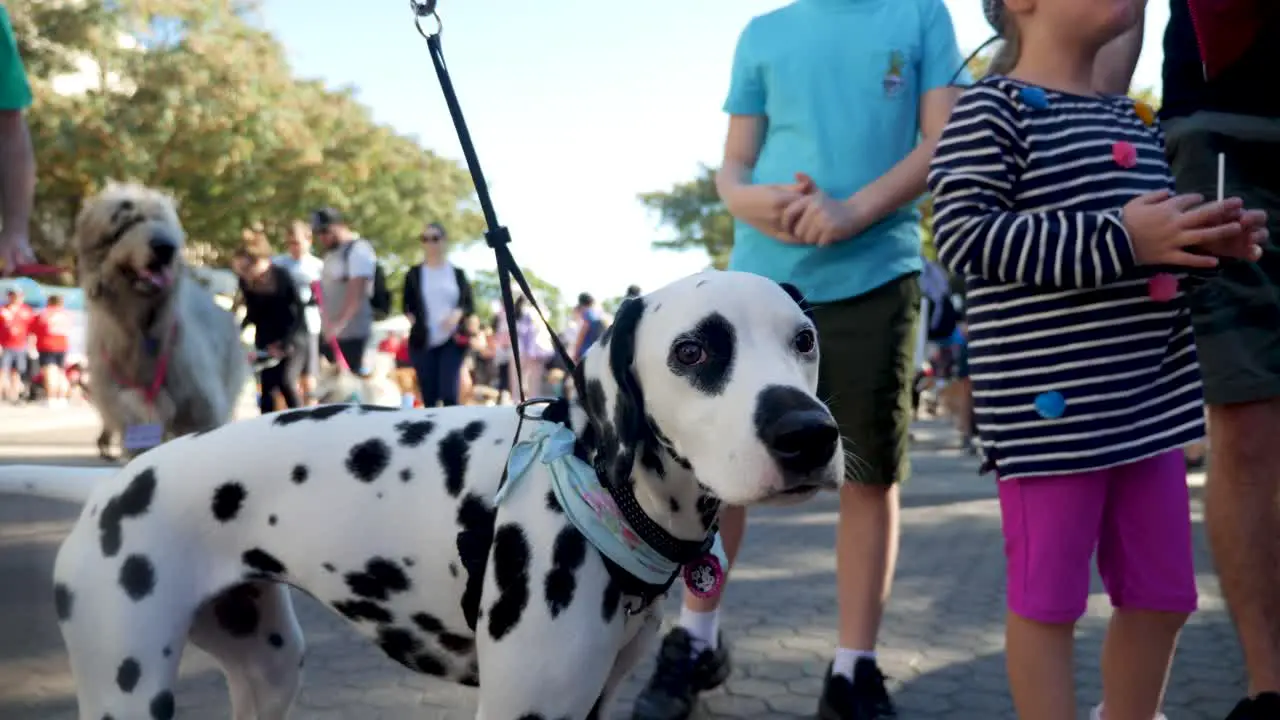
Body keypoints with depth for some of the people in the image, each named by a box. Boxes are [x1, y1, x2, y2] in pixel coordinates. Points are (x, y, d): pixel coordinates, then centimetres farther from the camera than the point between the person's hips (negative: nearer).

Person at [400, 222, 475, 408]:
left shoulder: (457, 273, 8)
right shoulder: (414, 274, 9)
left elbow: (470, 304, 8)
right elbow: (406, 304, 13)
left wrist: (458, 314, -13)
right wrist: (413, 319, -8)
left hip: (452, 341, -1)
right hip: (422, 341, 1)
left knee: (449, 394, -13)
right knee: (428, 397, 1)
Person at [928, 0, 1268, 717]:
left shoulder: (1134, 119, 17)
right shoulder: (994, 106, -8)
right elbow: (963, 234, -19)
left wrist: (1210, 238, 4)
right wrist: (1119, 240, -22)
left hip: (1147, 399, 8)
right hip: (1050, 401, -8)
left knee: (1162, 594, 14)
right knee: (1049, 597, 2)